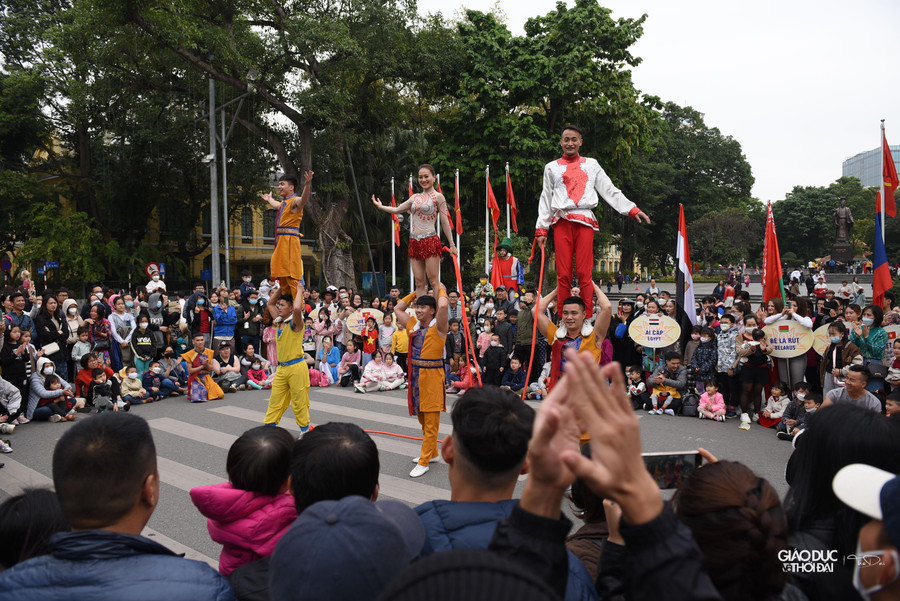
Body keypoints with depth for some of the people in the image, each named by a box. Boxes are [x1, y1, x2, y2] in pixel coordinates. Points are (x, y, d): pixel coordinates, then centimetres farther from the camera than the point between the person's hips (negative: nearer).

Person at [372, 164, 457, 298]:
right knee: (419, 282, 3)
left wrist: (451, 244, -1)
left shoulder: (438, 197, 0)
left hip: (430, 241, -6)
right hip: (414, 242, 6)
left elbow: (444, 222, -1)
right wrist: (379, 206, 23)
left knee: (433, 280, -7)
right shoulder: (415, 197, 16)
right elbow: (397, 210, 26)